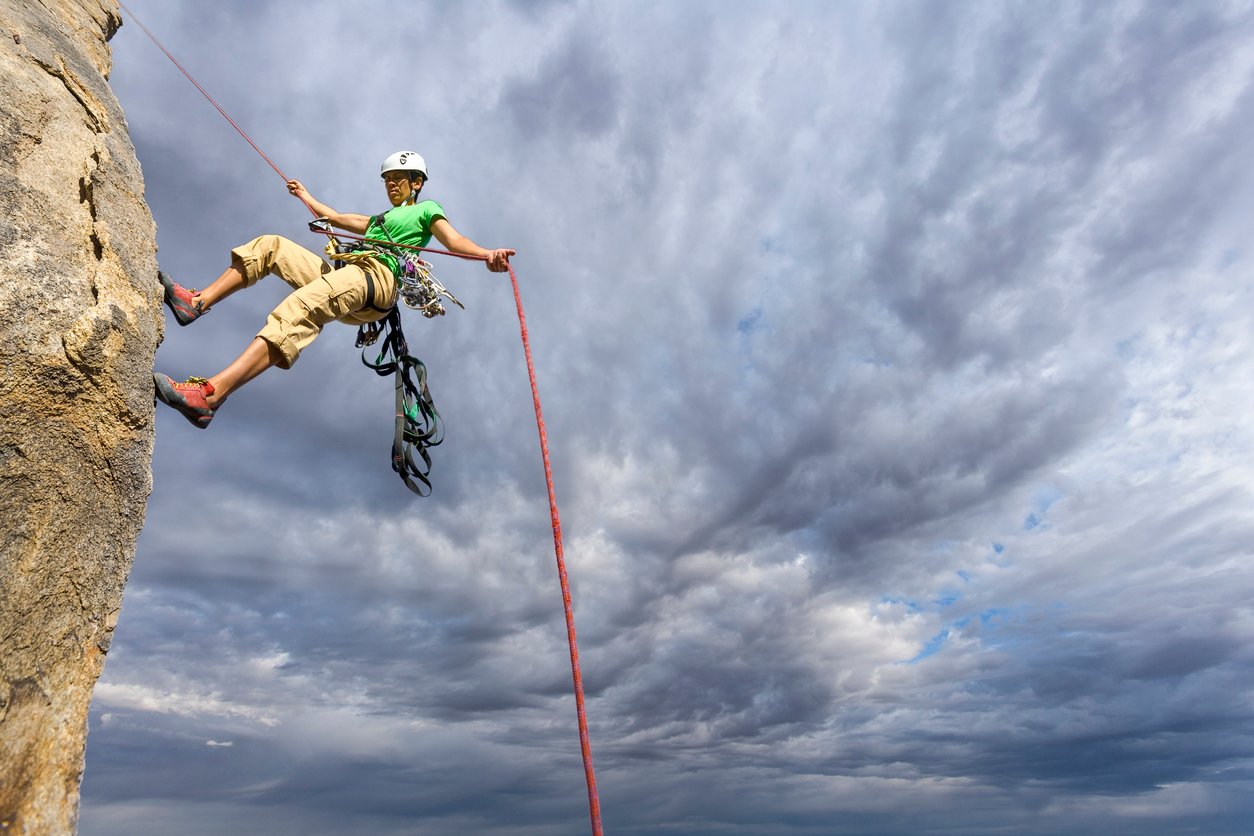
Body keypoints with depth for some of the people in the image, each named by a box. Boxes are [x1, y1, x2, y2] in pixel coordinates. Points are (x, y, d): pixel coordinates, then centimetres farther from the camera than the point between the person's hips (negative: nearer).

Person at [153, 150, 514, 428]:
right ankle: (196, 302, -6)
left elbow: (455, 241, -2)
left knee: (303, 306, -35)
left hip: (376, 278, -9)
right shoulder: (380, 219, 42)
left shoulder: (427, 210, 18)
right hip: (342, 274, 9)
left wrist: (486, 254, -23)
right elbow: (336, 217, 54)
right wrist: (306, 197, 68)